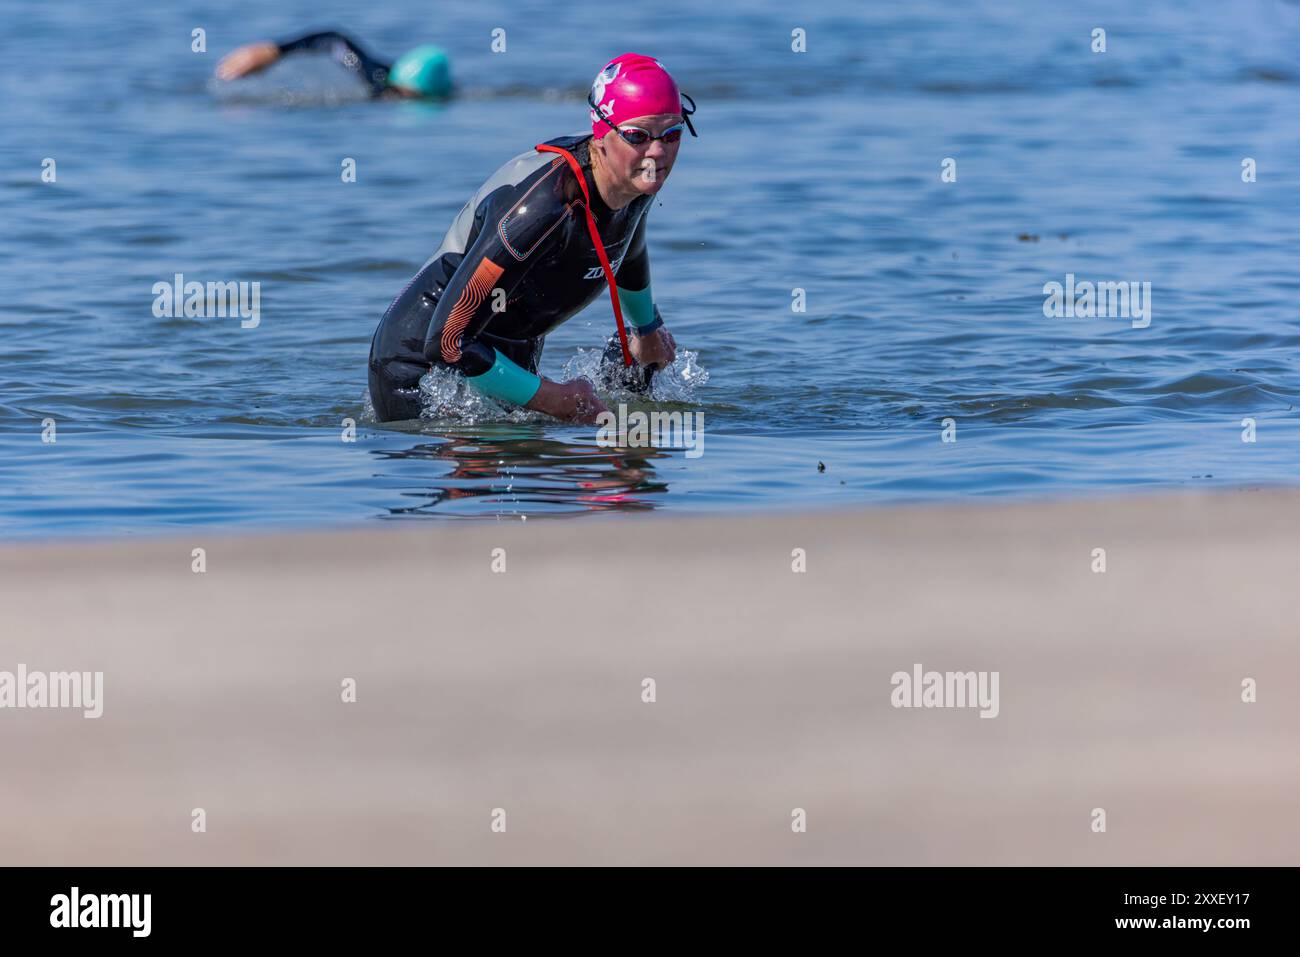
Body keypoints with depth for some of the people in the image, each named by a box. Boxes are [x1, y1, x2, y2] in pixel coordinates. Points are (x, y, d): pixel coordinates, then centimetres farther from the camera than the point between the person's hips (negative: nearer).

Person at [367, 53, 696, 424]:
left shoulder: (638, 182, -8)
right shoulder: (538, 207, -34)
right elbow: (448, 344, -33)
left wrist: (648, 331, 37)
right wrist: (558, 400, -26)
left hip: (510, 359, 8)